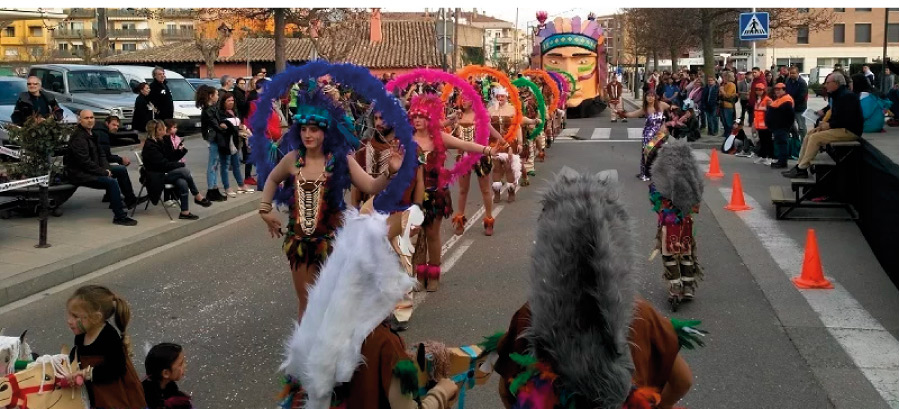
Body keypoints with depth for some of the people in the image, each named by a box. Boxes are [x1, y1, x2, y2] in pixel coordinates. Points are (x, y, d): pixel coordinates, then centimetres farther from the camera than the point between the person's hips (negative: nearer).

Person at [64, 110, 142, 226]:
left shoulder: (91, 133, 11)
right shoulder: (78, 137, -20)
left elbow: (100, 154, 15)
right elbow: (85, 162, -24)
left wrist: (106, 169, -2)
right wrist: (104, 172, -18)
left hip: (92, 169, 11)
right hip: (79, 174, -11)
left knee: (121, 170, 15)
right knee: (111, 182, -28)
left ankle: (130, 200, 28)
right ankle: (120, 217, -24)